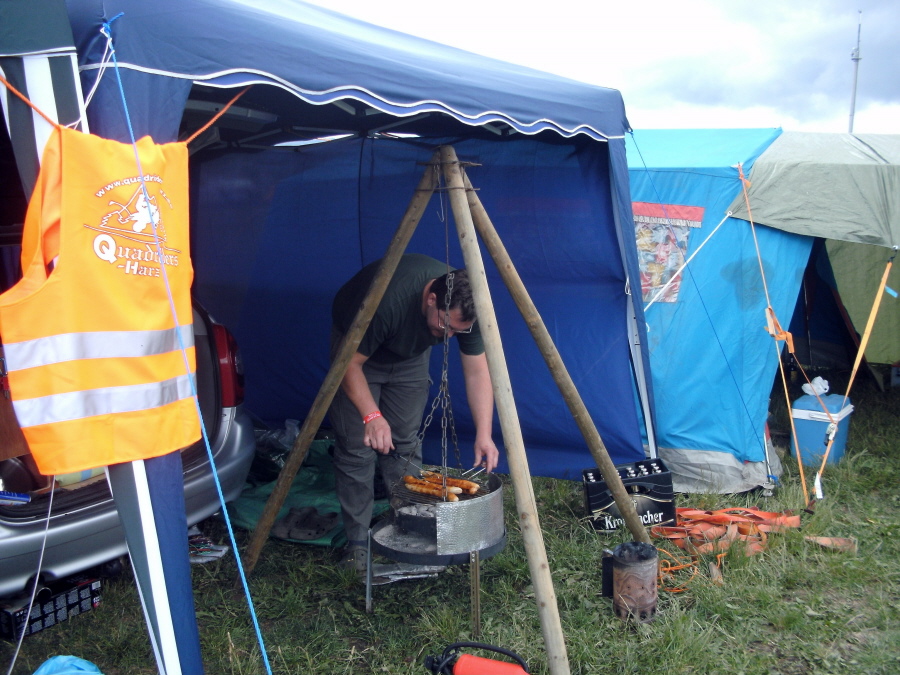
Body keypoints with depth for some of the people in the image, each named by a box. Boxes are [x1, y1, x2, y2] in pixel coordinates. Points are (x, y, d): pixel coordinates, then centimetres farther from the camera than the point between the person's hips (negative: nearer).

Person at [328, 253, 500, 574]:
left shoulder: (465, 310, -26)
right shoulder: (388, 301, -41)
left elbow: (477, 370, -18)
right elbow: (350, 363, -30)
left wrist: (484, 434, -26)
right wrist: (371, 416, -40)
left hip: (410, 353, 4)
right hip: (357, 348, -4)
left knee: (406, 444, -1)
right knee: (357, 447, -9)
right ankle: (357, 542, 0)